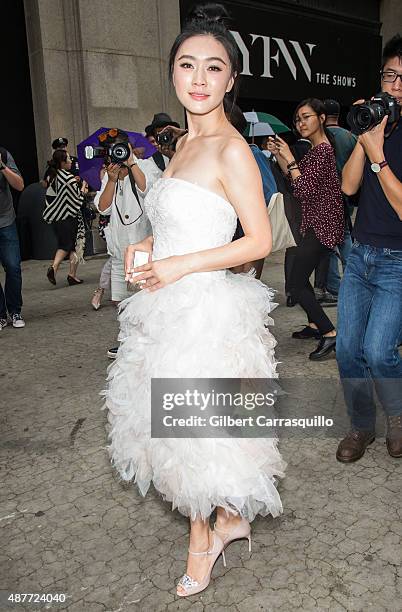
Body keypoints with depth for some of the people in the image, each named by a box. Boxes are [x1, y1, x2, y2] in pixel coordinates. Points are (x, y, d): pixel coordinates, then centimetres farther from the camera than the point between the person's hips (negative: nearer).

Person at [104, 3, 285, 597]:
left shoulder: (231, 150, -14)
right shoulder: (184, 144, 12)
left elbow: (259, 241, -15)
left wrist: (178, 265, -17)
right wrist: (148, 247, 4)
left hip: (206, 309, -9)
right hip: (170, 307, 9)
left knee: (196, 432, 6)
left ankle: (203, 540, 31)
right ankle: (229, 519, 39)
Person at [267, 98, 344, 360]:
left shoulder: (322, 149, -16)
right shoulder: (317, 148, 16)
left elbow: (304, 190, -23)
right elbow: (295, 178, 19)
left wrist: (290, 157, -18)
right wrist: (278, 155, 9)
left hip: (322, 224, -10)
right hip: (316, 222, 10)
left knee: (295, 284, -11)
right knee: (300, 277, 16)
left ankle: (330, 334, -7)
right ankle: (315, 325, 28)